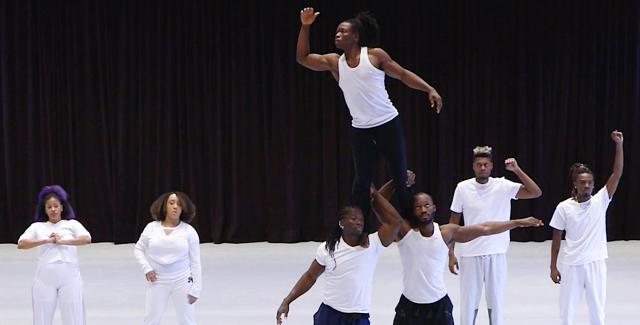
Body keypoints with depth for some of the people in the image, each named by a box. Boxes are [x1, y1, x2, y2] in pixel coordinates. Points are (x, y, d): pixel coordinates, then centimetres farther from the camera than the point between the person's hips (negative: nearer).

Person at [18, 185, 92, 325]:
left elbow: (87, 239, -10)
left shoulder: (72, 224, 7)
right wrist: (47, 240, -13)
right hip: (45, 279, 1)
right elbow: (21, 244, -6)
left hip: (69, 278, -1)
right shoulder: (37, 226, 9)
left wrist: (62, 241, -16)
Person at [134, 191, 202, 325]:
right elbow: (138, 249, 10)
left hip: (182, 282, -1)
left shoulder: (189, 231, -6)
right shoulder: (151, 228, -3)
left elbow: (195, 262, -3)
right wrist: (146, 268, -5)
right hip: (157, 282, 1)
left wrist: (196, 288, -6)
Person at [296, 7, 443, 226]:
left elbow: (403, 75, -1)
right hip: (360, 130, 3)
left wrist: (429, 89, -11)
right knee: (362, 181, 6)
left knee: (400, 177, 3)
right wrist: (305, 27, -6)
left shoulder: (375, 55, -5)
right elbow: (302, 58, 2)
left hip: (388, 124, -3)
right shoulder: (334, 62, 4)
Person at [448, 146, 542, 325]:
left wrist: (517, 170, -18)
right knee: (469, 303, 8)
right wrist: (451, 253, 1)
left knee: (496, 301, 10)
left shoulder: (503, 186, -4)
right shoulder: (463, 188, -3)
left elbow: (536, 192, -11)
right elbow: (453, 223, 4)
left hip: (496, 253, 0)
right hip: (470, 254, 0)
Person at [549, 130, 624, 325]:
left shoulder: (600, 201, -4)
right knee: (567, 309, 9)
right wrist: (553, 267, 1)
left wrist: (619, 145, -20)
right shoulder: (564, 207, -5)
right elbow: (556, 238, 2)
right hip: (571, 265, 0)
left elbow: (617, 173, -12)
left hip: (595, 264, 1)